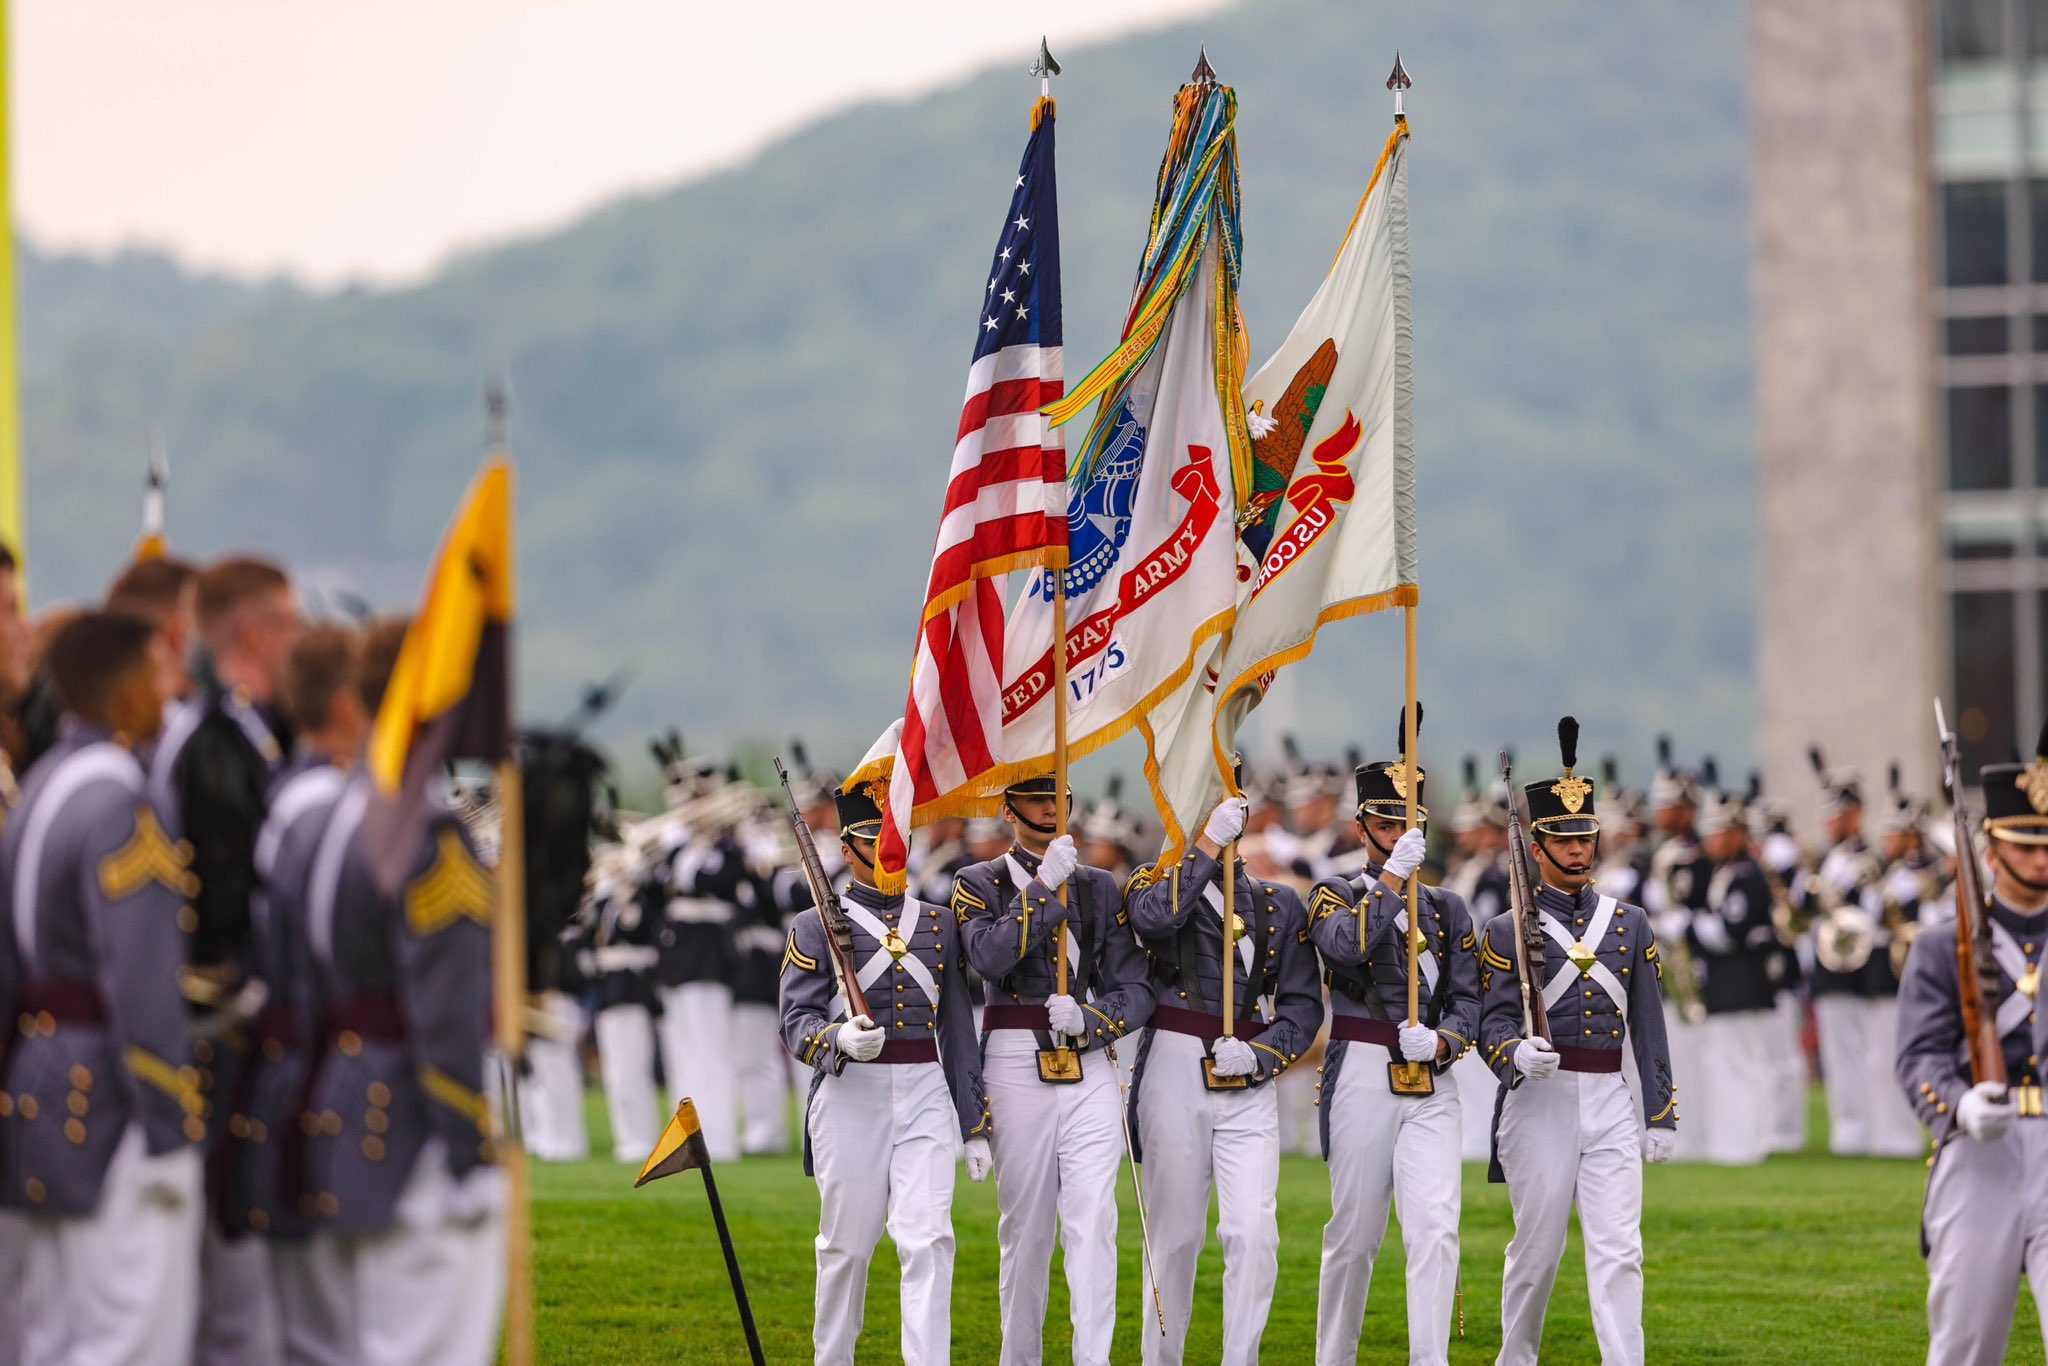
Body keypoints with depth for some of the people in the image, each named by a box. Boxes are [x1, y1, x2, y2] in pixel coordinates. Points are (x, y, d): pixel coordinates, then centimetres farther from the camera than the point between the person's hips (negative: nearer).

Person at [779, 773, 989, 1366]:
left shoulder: (939, 923, 14)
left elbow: (958, 1027, 15)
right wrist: (840, 1039, -26)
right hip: (850, 1095, -2)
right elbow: (798, 1022, -3)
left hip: (926, 1095, 2)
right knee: (847, 1244, 5)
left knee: (929, 1239, -12)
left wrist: (976, 1127, 12)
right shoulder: (816, 928, 4)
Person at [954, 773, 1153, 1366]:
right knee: (1025, 1226, 3)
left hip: (1091, 1066, 1)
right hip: (1017, 1066, -1)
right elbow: (990, 955, -14)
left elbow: (1136, 988, 8)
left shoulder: (1100, 888, 14)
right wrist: (1045, 887, -15)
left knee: (1094, 1219, -11)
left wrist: (1090, 1019, -11)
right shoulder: (979, 884, 7)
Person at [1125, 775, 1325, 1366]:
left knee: (1255, 1231, -11)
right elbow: (1153, 918, -20)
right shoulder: (1158, 882, 6)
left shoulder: (1278, 904, 13)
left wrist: (1260, 1053, -9)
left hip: (1249, 1083, 2)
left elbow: (1304, 1002, 8)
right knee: (1177, 1234, 3)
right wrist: (1209, 846, -21)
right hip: (1175, 1069, -2)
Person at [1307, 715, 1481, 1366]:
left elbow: (1469, 1000, 10)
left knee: (1436, 1227, -13)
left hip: (1433, 1082, 2)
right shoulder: (1336, 894, 6)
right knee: (1354, 1234, 4)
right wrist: (1392, 877, -19)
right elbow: (1345, 946, -17)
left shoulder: (1448, 908, 16)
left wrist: (1444, 1040, -10)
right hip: (1362, 1077, -2)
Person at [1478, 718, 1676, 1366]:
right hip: (1541, 1100, -2)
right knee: (1536, 1251, 6)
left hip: (1611, 1101, 2)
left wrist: (1660, 1114, 8)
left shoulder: (1630, 924, 10)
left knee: (1619, 1251, -8)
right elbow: (1493, 1024, -4)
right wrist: (1516, 1054, -26)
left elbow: (1649, 1026, 11)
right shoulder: (1508, 933, 1)